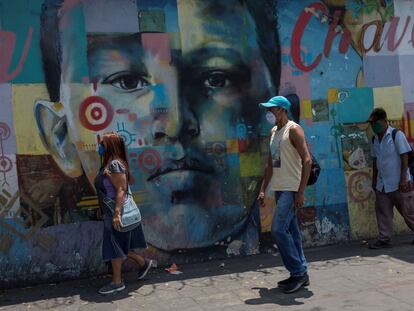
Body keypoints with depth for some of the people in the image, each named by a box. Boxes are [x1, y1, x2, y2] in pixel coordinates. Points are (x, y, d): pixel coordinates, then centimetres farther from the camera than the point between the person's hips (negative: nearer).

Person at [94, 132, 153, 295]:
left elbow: (121, 190, -24)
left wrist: (117, 213, -30)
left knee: (114, 246, -1)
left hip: (117, 211, -10)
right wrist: (103, 211, 23)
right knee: (118, 246, 16)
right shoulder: (108, 164, 13)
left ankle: (117, 282, 10)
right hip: (110, 212, 10)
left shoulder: (115, 164, -17)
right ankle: (143, 263, 29)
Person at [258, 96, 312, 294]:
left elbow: (307, 160, -16)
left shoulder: (293, 129, -8)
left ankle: (298, 272, -2)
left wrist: (301, 192, -20)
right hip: (279, 188, 8)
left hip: (291, 189, -8)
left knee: (278, 229, -13)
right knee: (291, 231, 10)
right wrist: (263, 190, 16)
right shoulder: (274, 132, 17)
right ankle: (300, 274, 18)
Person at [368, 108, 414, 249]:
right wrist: (374, 180, 15)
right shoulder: (375, 139, 8)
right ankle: (384, 239, 11)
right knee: (382, 212, 4)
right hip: (382, 184, 6)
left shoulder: (396, 135, -10)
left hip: (399, 184, -6)